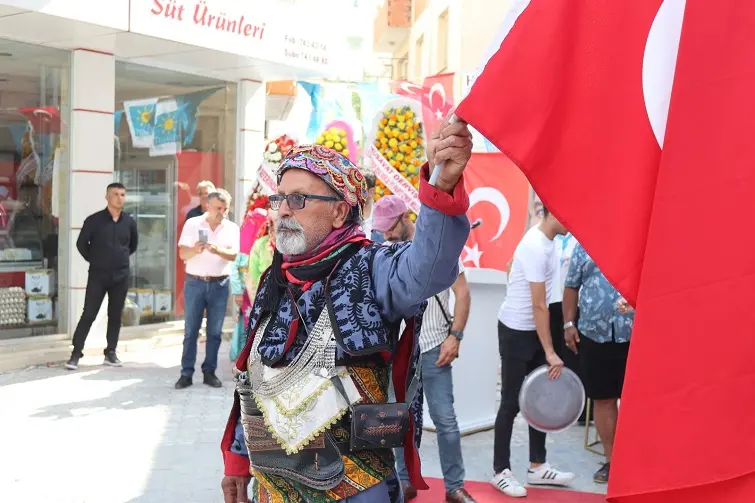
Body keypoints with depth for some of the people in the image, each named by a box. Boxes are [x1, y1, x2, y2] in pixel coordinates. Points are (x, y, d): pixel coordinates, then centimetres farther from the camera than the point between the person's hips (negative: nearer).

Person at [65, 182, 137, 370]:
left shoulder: (129, 222, 3)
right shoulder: (94, 220, -7)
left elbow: (134, 244, 19)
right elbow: (81, 244, 2)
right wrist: (93, 260, 4)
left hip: (121, 276, 3)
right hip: (98, 275, -3)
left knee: (115, 315, 9)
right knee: (88, 314, -4)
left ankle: (110, 353, 19)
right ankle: (76, 353, 1)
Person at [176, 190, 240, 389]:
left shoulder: (232, 228, 3)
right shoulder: (192, 223, 0)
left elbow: (234, 254, -10)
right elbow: (182, 254, -5)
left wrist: (218, 250, -31)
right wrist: (195, 249, -28)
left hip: (220, 284, 1)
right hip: (195, 283, -1)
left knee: (215, 332, 5)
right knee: (190, 330, 1)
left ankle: (209, 371, 13)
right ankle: (186, 373, 6)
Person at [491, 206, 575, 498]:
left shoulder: (548, 240, 3)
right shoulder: (535, 247, -24)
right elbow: (538, 305, -25)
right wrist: (550, 352, -24)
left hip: (534, 329, 9)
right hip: (516, 331, -9)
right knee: (512, 403, 0)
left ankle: (537, 467, 22)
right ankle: (501, 472, 11)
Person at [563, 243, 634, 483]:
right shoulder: (584, 245, 10)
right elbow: (572, 287, 12)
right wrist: (569, 323, 6)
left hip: (632, 334, -3)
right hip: (593, 334, 3)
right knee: (603, 399, 10)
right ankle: (611, 460, 21)